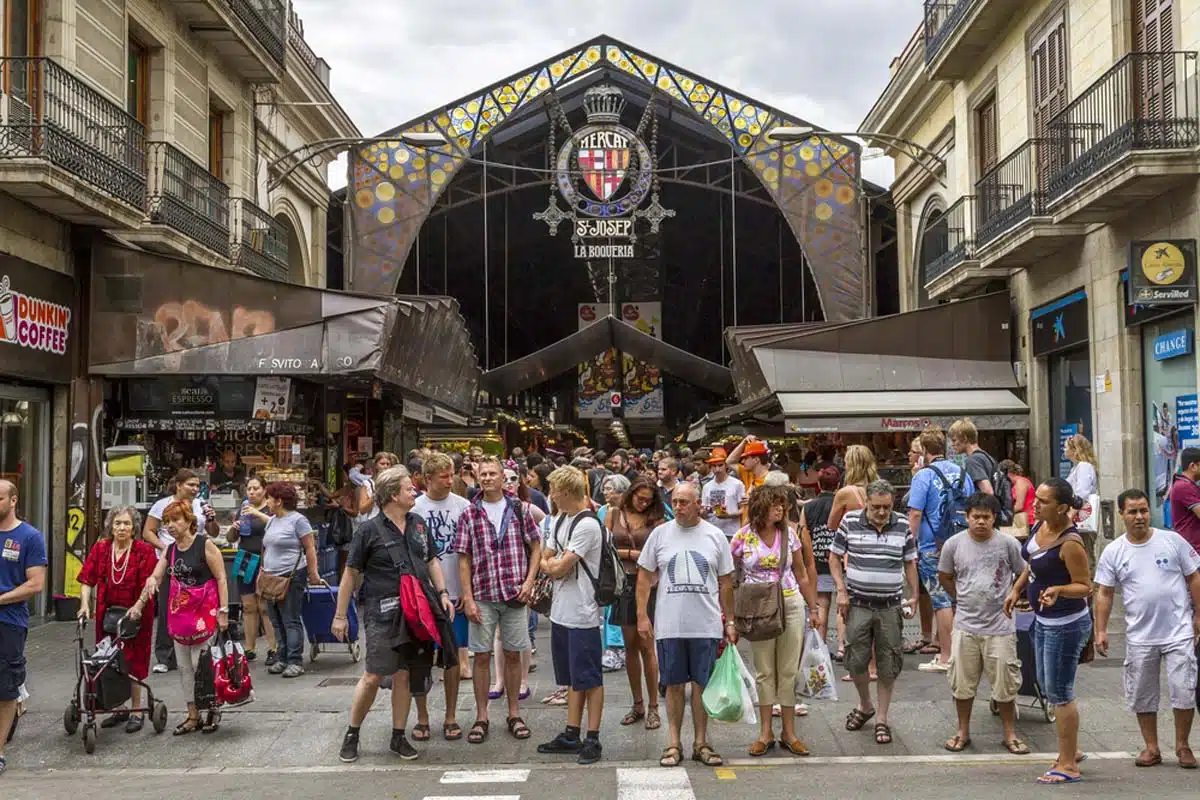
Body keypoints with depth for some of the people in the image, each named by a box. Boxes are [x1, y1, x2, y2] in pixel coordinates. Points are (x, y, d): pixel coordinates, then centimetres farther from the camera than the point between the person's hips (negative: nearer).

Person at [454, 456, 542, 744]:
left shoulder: (519, 509, 3)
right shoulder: (469, 515, 1)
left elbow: (536, 547, 7)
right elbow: (464, 559, 0)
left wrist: (529, 582, -5)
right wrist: (467, 598, -6)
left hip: (515, 594, 1)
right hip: (483, 596, -1)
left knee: (513, 654, 9)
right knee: (482, 656, 4)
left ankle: (514, 714, 20)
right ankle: (481, 717, 13)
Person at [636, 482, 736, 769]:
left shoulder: (715, 536, 4)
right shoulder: (660, 534, 3)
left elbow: (725, 583, 9)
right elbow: (644, 576, 6)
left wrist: (730, 621, 7)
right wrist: (642, 616, -1)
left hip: (706, 626, 0)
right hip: (669, 625, 0)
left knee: (702, 685, 6)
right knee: (674, 685, 6)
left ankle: (701, 743, 17)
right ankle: (674, 744, 16)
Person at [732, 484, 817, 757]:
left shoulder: (789, 534, 3)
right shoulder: (743, 537, -4)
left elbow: (802, 574, 10)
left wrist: (813, 609, 10)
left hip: (791, 605, 2)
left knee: (789, 670, 5)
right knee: (764, 671, 6)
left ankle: (789, 733, 13)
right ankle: (766, 732, 15)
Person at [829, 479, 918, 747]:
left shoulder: (903, 526, 1)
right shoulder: (850, 522, -4)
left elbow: (910, 563, 11)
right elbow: (834, 557, 4)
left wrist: (914, 596, 5)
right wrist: (841, 591, -5)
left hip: (891, 605, 1)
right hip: (858, 604, -1)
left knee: (888, 665, 5)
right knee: (856, 660, 3)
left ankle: (882, 719, 17)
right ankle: (865, 705, 29)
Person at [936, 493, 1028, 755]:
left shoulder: (1008, 543, -6)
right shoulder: (954, 544, -2)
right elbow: (945, 577, 13)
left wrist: (1010, 598, 5)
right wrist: (962, 599, 8)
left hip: (1000, 626, -1)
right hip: (965, 625, 2)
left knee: (1005, 683, 5)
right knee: (962, 681, 9)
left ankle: (1010, 734, 20)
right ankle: (963, 732, 24)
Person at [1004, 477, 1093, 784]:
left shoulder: (1070, 543, -27)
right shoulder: (1040, 524, -1)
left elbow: (1085, 586, -21)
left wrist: (1058, 590, -38)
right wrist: (1017, 589, 13)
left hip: (1066, 624, -9)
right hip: (1043, 620, 10)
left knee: (1060, 693, 0)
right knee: (1048, 688, 19)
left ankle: (1068, 765, 13)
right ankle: (1070, 750, 35)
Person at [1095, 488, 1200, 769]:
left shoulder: (1172, 541, -2)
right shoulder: (1113, 552, 0)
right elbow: (1104, 593, 3)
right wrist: (1101, 631, -1)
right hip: (1140, 637, 2)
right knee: (1142, 695, 9)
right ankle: (1151, 748, 23)